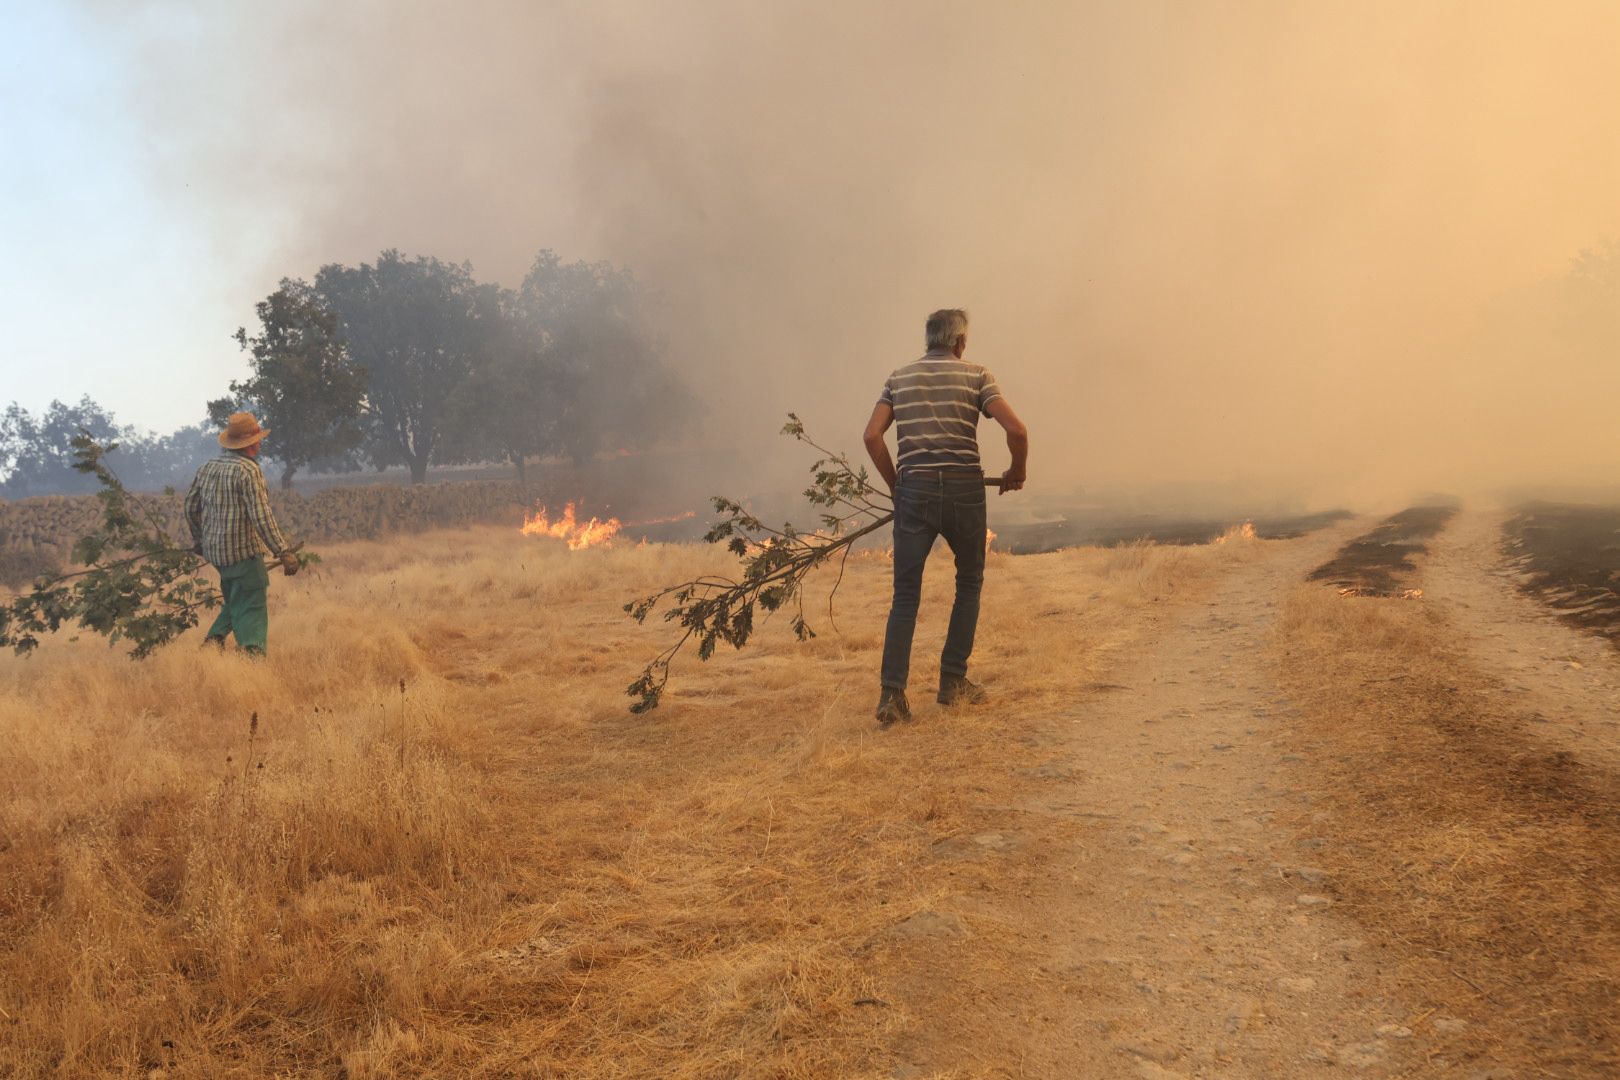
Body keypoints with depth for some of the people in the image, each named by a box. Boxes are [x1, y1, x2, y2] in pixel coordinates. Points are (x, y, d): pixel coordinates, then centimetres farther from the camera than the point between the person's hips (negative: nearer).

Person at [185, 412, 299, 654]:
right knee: (251, 607, -5)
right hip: (243, 550, -8)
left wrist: (198, 539, 32)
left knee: (236, 600, 23)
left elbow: (191, 506, 18)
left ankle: (214, 639, 14)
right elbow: (261, 517, -20)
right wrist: (283, 552, -18)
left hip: (214, 550, 8)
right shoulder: (248, 470, -15)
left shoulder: (208, 466, 9)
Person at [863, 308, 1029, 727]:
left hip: (914, 490, 2)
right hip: (964, 489, -2)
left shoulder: (899, 378, 12)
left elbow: (872, 435, 3)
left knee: (906, 594, 3)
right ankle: (953, 681, 16)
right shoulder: (976, 375, 4)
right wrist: (1017, 471, 9)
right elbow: (1016, 429, -8)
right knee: (969, 582, 18)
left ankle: (892, 692, -10)